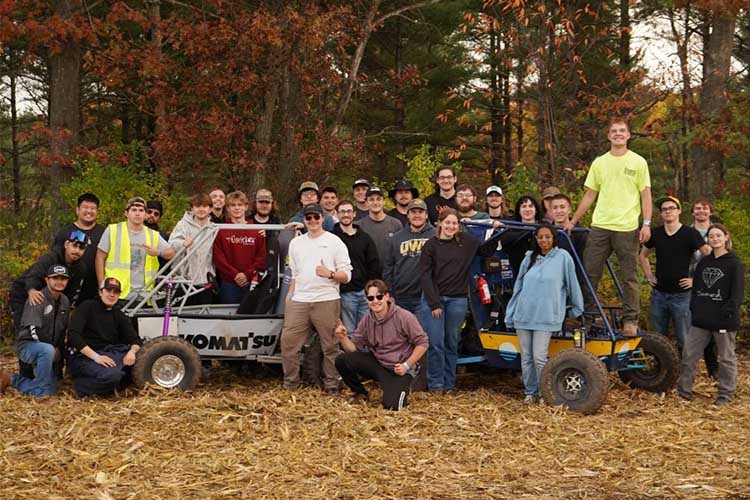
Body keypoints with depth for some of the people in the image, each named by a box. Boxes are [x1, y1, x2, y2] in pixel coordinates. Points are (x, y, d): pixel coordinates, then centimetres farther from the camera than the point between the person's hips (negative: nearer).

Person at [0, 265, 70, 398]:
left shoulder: (64, 301, 6)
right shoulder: (38, 299, -17)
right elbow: (33, 330, -23)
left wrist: (59, 349, 5)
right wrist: (52, 349, -22)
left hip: (49, 349, 8)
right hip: (27, 345, -8)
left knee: (51, 391, 0)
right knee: (47, 350, -42)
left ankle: (11, 379, 15)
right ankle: (42, 393, -28)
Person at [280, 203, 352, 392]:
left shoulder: (335, 242, 4)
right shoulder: (296, 243, 17)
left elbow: (346, 276, -1)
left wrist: (330, 274, -18)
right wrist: (289, 295, 11)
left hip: (326, 300, -4)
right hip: (299, 301, 4)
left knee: (330, 345, 1)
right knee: (288, 340, -1)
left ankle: (331, 384, 10)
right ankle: (290, 382, 9)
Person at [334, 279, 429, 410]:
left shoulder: (404, 317, -14)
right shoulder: (366, 321, 2)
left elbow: (422, 343, -9)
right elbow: (354, 348, 3)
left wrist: (406, 365, -16)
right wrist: (343, 338, -18)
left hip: (399, 370, -4)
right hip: (376, 364, 5)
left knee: (391, 405, -26)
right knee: (342, 360, -16)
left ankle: (401, 389, 12)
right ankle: (360, 393, 9)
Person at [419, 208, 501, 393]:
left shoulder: (466, 242, 6)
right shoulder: (431, 245, -2)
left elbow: (487, 250, 22)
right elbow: (425, 276, -5)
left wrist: (496, 232, 8)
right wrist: (434, 303, -11)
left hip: (457, 300, 3)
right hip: (433, 299, -2)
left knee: (452, 344, 8)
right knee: (436, 343, -5)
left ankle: (448, 384, 17)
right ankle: (435, 384, 5)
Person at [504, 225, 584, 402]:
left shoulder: (562, 257, 0)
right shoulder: (529, 258, 12)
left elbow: (572, 283, 6)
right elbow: (518, 287, 16)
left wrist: (577, 309, 12)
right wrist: (510, 314, 16)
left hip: (545, 317, -4)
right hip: (523, 315, 4)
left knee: (539, 357, -11)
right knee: (526, 358, 7)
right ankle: (530, 392, 20)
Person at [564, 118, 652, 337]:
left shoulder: (638, 162, 4)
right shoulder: (599, 163, 11)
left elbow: (645, 194, 2)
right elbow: (590, 195, 14)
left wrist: (647, 223, -8)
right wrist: (573, 221, 10)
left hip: (627, 228, -2)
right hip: (600, 226, 3)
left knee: (629, 277, 3)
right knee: (589, 272, 1)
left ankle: (630, 320, 9)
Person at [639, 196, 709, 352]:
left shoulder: (690, 233, -7)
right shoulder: (655, 233, 6)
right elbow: (643, 255, 23)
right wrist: (649, 276, 13)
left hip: (681, 295, -4)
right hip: (658, 293, 4)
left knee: (684, 340, 0)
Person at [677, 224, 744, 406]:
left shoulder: (734, 264, -5)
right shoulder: (703, 262, 13)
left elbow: (737, 294, -9)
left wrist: (728, 313, -18)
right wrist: (693, 310, 7)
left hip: (724, 321, -6)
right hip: (701, 319, 6)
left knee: (726, 358, 6)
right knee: (689, 354, 4)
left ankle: (726, 394, 15)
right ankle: (684, 390, 13)